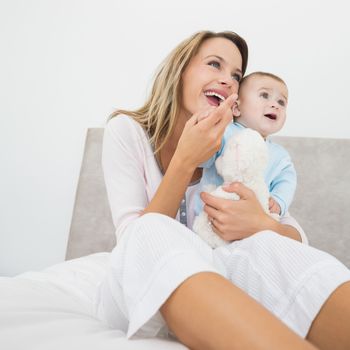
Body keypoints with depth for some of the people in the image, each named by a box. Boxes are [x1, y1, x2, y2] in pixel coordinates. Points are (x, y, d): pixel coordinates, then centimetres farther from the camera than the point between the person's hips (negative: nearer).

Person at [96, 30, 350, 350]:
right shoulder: (126, 131, -6)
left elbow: (296, 235, -1)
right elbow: (136, 240, -14)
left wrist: (263, 225, -25)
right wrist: (185, 161, -25)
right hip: (134, 291, -1)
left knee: (268, 245, -29)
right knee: (153, 235, -35)